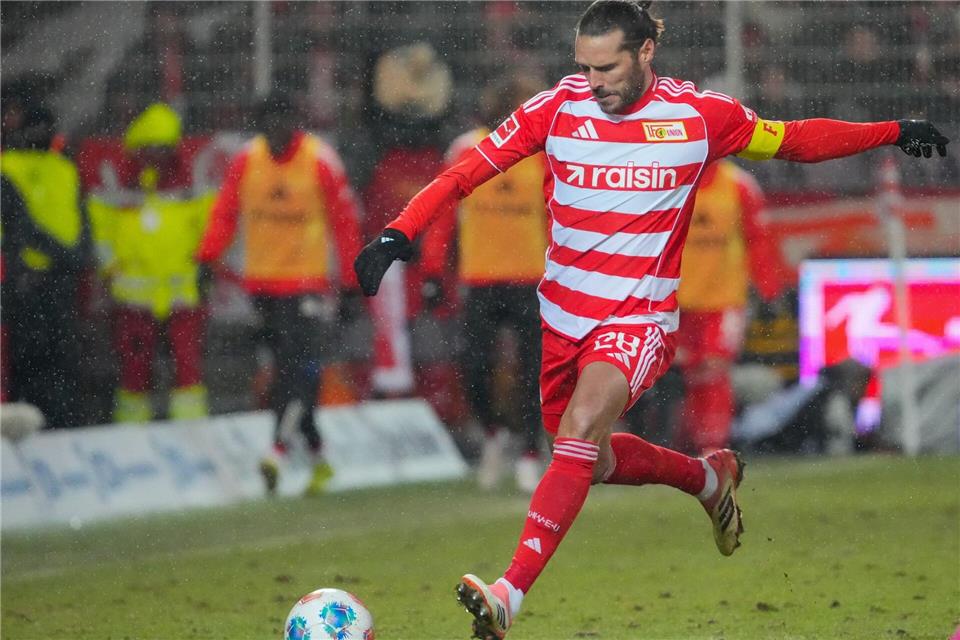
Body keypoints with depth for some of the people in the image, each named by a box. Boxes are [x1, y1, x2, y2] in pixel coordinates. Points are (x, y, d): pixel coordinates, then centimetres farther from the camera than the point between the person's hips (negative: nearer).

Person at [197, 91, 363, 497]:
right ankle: (318, 457, 19)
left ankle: (277, 451, -24)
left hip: (307, 282, -4)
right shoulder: (247, 160, 2)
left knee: (298, 367, -17)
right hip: (260, 281, 4)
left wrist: (351, 287, -4)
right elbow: (225, 212, 6)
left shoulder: (321, 162, -8)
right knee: (288, 369, 9)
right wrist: (206, 260, -8)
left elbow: (345, 223, -3)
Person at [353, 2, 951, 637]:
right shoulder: (558, 108, -6)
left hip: (641, 317, -4)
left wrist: (893, 132, 6)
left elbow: (793, 140, 9)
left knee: (578, 432, -27)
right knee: (594, 459, 18)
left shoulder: (701, 114, -7)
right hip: (565, 315, 4)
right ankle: (710, 477, 47)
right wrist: (398, 232, -20)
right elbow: (467, 172, -7)